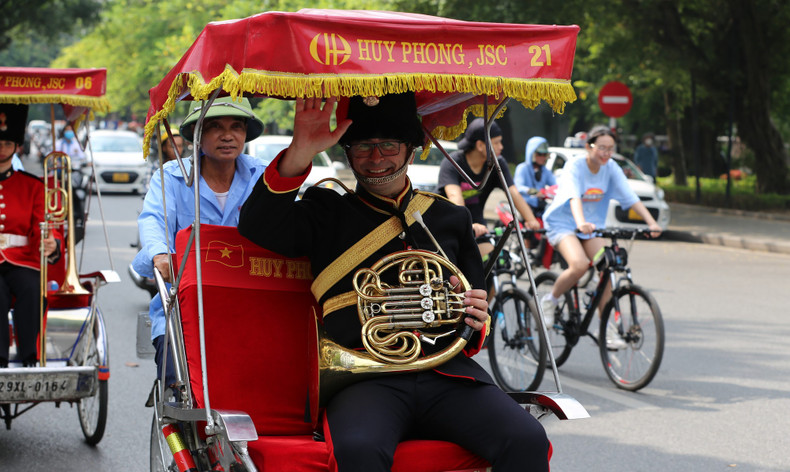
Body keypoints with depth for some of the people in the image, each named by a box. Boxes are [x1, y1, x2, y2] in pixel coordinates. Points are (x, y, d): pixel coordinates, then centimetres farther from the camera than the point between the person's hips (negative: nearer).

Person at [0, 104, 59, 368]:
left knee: (32, 289, -33)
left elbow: (42, 227, 5)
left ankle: (29, 361, -32)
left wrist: (50, 246, -20)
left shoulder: (32, 185, 15)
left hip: (22, 262, 1)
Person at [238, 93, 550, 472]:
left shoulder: (451, 219, 23)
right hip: (365, 379, -3)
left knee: (527, 441, -25)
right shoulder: (326, 213, 15)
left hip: (446, 372, 3)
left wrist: (476, 321, 4)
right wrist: (300, 154, -14)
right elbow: (257, 227, -3)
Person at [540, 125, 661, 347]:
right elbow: (574, 197, -36)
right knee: (579, 264, -31)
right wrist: (581, 222, -55)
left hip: (592, 226, 5)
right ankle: (550, 300, -5)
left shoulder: (611, 168, -4)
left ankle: (606, 328, -6)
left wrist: (651, 223, -24)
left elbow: (631, 198, -10)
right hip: (562, 223, -5)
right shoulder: (575, 166, -18)